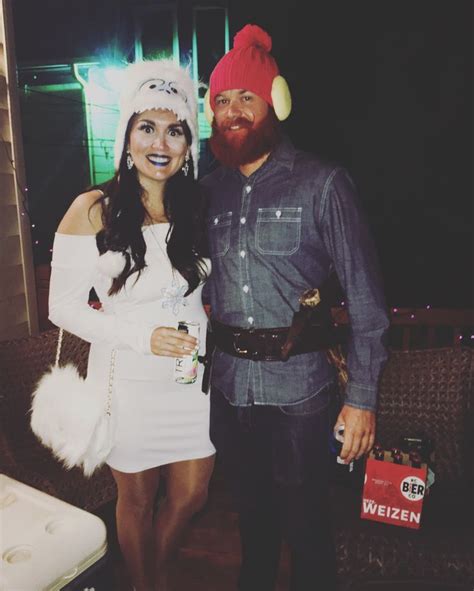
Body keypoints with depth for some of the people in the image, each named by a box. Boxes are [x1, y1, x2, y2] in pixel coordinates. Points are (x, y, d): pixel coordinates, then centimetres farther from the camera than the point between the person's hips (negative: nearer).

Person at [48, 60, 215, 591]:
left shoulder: (198, 207, 0)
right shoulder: (93, 210, -11)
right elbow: (63, 307, -10)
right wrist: (142, 338, -21)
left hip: (191, 375, 4)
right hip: (129, 381, -3)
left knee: (190, 496, 17)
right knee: (137, 500, 17)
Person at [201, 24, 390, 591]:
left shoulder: (322, 184, -9)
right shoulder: (209, 190, 3)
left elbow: (364, 296, -9)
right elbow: (198, 285, 8)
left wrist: (362, 397, -10)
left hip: (297, 388, -4)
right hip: (227, 384, 4)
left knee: (305, 522, 13)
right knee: (251, 508, 24)